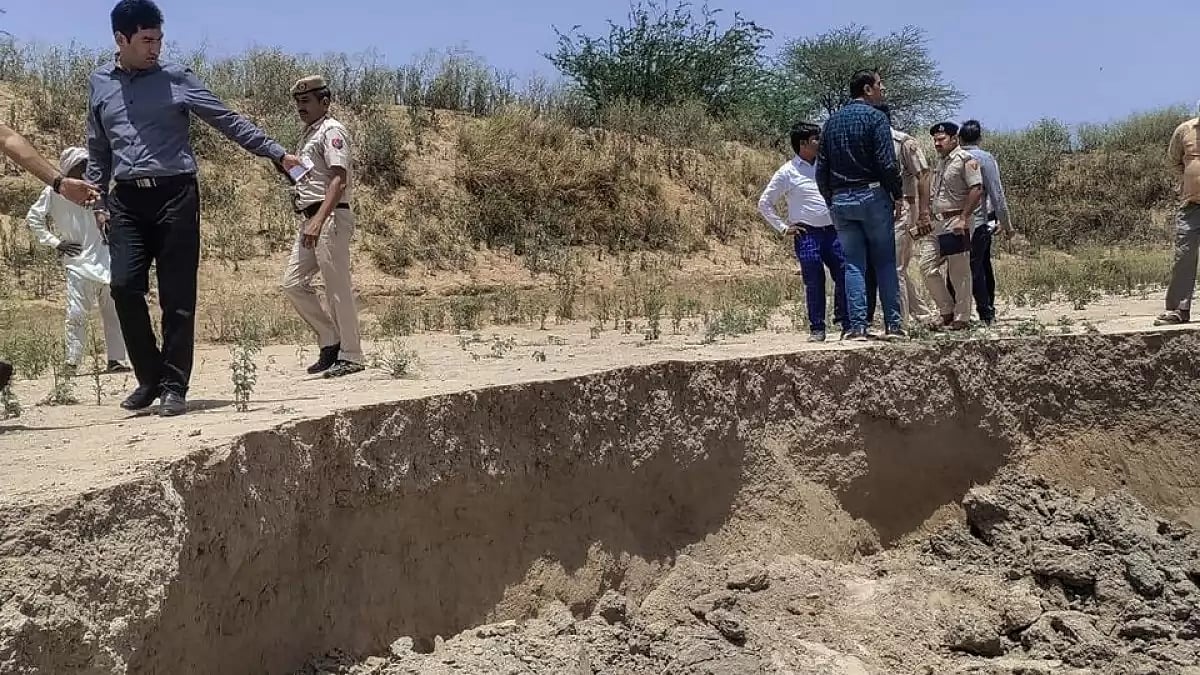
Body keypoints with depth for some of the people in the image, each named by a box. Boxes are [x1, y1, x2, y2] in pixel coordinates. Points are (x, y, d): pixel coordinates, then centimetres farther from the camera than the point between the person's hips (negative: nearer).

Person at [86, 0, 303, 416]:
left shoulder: (177, 79, 4)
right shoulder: (99, 85, 13)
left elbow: (228, 121, 3)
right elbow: (97, 150, 19)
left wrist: (276, 154, -3)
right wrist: (98, 201, 12)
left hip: (175, 196, -2)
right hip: (126, 200, 2)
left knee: (177, 297, -4)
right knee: (125, 287, -8)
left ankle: (173, 386, 4)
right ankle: (150, 378, 9)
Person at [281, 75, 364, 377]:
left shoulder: (331, 131, -7)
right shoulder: (309, 135, 22)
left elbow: (339, 180, -19)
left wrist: (318, 220, -28)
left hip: (330, 218, -10)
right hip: (310, 220, 10)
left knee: (338, 288, -5)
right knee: (293, 282, 8)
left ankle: (350, 355, 2)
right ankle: (331, 340, 16)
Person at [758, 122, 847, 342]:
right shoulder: (787, 172, -1)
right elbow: (764, 203, 2)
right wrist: (783, 228, -2)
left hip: (832, 230, 4)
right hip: (807, 234, -4)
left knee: (844, 275, -1)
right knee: (814, 282, -4)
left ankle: (845, 320, 14)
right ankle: (817, 328, 7)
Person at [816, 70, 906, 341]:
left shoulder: (832, 121, 12)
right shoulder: (875, 117, -6)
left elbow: (821, 169, 12)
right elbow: (887, 164, -13)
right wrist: (898, 196, -2)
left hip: (840, 201, 5)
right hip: (872, 195, -5)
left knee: (853, 265, 5)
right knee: (885, 263, 3)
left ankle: (857, 327, 0)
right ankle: (893, 325, 3)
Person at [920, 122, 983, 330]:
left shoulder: (965, 159, -7)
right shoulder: (940, 162, 19)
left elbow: (977, 189, -16)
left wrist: (963, 218, -20)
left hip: (956, 222, -8)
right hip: (935, 223, 8)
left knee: (959, 273, -2)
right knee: (928, 267, 4)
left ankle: (961, 318, 6)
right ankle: (947, 311, 16)